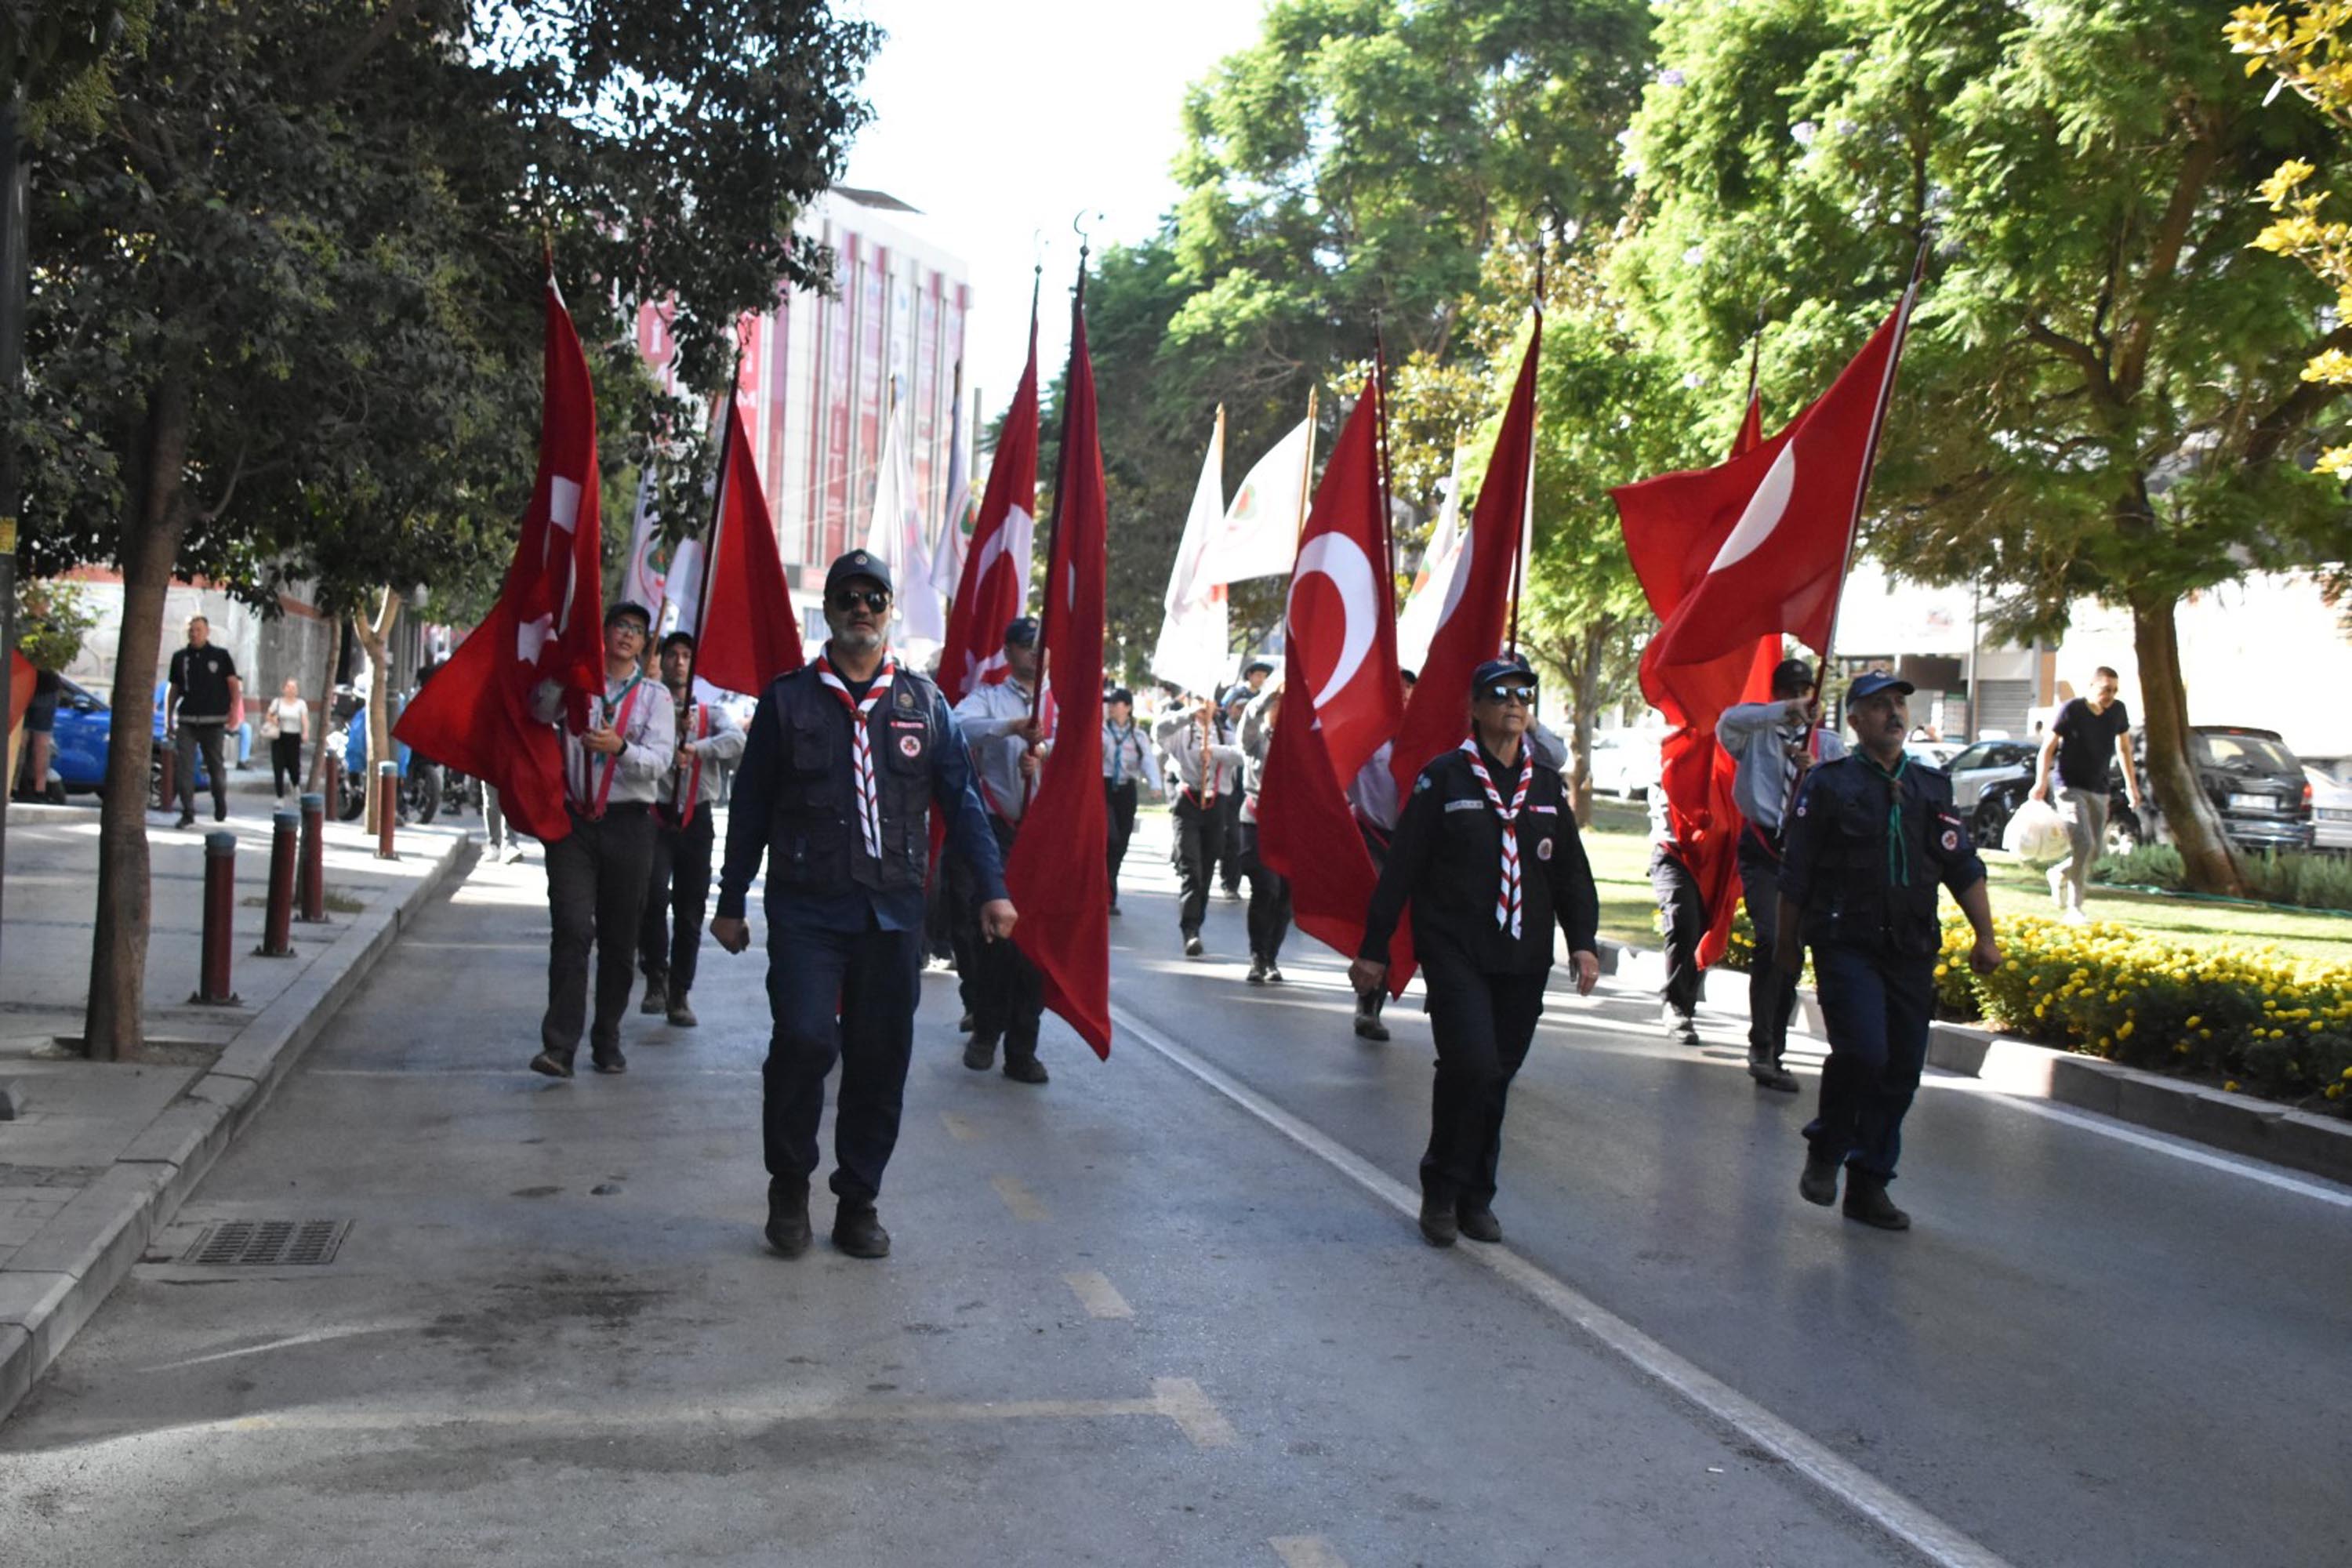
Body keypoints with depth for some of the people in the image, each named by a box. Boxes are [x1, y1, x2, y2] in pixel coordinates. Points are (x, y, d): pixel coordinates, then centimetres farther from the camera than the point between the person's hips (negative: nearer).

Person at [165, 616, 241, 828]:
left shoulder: (220, 656, 4)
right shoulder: (180, 657, 11)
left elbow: (234, 685, 0)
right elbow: (173, 690, 16)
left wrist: (234, 712, -13)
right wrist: (168, 718, 11)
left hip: (213, 722, -2)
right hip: (186, 722, 2)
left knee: (216, 767, 8)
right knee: (185, 768, -7)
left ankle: (221, 809, 28)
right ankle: (188, 814, -6)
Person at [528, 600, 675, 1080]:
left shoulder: (654, 696, 10)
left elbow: (659, 761, -4)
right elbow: (541, 710, -10)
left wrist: (620, 746, -23)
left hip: (628, 823, 1)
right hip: (574, 821, -1)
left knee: (620, 939, 6)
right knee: (571, 931, -12)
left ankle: (607, 1043, 17)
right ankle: (559, 1046, -15)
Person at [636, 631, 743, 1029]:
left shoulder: (710, 713, 13)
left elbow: (736, 740, -8)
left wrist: (697, 747, -22)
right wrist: (677, 728, -17)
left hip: (696, 817, 3)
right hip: (656, 815, -2)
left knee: (691, 910, 4)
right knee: (654, 896, -20)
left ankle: (678, 995, 14)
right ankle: (656, 978, -1)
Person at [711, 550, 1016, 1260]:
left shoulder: (924, 702, 10)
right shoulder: (788, 698, 5)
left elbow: (962, 800, 9)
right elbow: (751, 806, 8)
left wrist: (992, 889, -1)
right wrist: (731, 902, 8)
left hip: (893, 910, 2)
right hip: (807, 908, -2)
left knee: (881, 1058, 4)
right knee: (804, 1040, -15)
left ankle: (858, 1202, 19)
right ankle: (789, 1186, 8)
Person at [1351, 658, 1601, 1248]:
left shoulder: (1547, 784, 11)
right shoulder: (1444, 778, -2)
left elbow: (1572, 870, 16)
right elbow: (1402, 867, -2)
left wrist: (1583, 940, 3)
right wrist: (1374, 949, -2)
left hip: (1523, 959, 5)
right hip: (1456, 953, -4)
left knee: (1497, 1076, 7)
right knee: (1471, 1064, -16)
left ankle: (1475, 1197, 22)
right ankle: (1442, 1192, 3)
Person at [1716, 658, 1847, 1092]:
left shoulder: (1829, 745, 14)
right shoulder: (1757, 734, 5)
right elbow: (1729, 720, -19)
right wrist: (1787, 712, -30)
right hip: (1763, 848, -4)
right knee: (1770, 941, -22)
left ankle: (1773, 1053, 17)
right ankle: (1761, 1047, -19)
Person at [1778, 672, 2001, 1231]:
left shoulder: (1932, 787, 12)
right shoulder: (1830, 784, 0)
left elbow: (1963, 867, 10)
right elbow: (1796, 873, 3)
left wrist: (1985, 937, 1)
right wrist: (1788, 943, 5)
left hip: (1912, 952, 5)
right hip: (1846, 946, -4)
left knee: (1902, 1070, 4)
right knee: (1862, 1051, -19)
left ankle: (1868, 1184, 16)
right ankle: (1824, 1152, 6)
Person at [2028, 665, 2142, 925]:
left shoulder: (2118, 711, 4)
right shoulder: (2072, 710, -11)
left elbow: (2123, 748, 18)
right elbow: (2048, 748, -8)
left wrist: (2131, 785, 17)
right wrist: (2041, 783, -17)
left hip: (2099, 790, 6)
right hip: (2071, 787, -6)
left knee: (2097, 850, 6)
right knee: (2083, 844, -19)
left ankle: (2059, 874, 35)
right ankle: (2072, 909, -15)